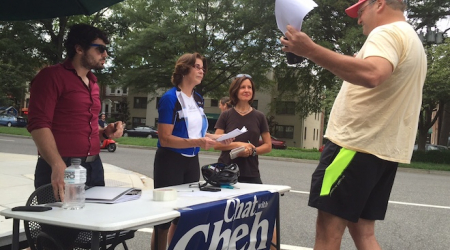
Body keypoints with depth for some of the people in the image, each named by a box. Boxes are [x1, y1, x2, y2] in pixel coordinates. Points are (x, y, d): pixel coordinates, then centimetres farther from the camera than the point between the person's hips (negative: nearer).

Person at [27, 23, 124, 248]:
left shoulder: (92, 83, 18)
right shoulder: (51, 76, -7)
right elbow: (38, 124, -17)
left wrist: (105, 132, 8)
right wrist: (58, 165, -30)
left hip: (93, 166, 8)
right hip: (61, 169, -8)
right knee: (61, 235, -1)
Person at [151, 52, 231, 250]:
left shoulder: (198, 99, 8)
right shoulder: (170, 98, -15)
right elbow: (165, 138, -19)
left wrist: (216, 138, 2)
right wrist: (196, 142, -28)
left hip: (192, 162, 8)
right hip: (170, 162, -7)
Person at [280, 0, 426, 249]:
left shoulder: (387, 33, -10)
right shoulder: (412, 40, 23)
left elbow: (371, 75, -32)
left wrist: (311, 50, -35)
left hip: (356, 145, -10)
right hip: (386, 149, 10)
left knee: (328, 228, -7)